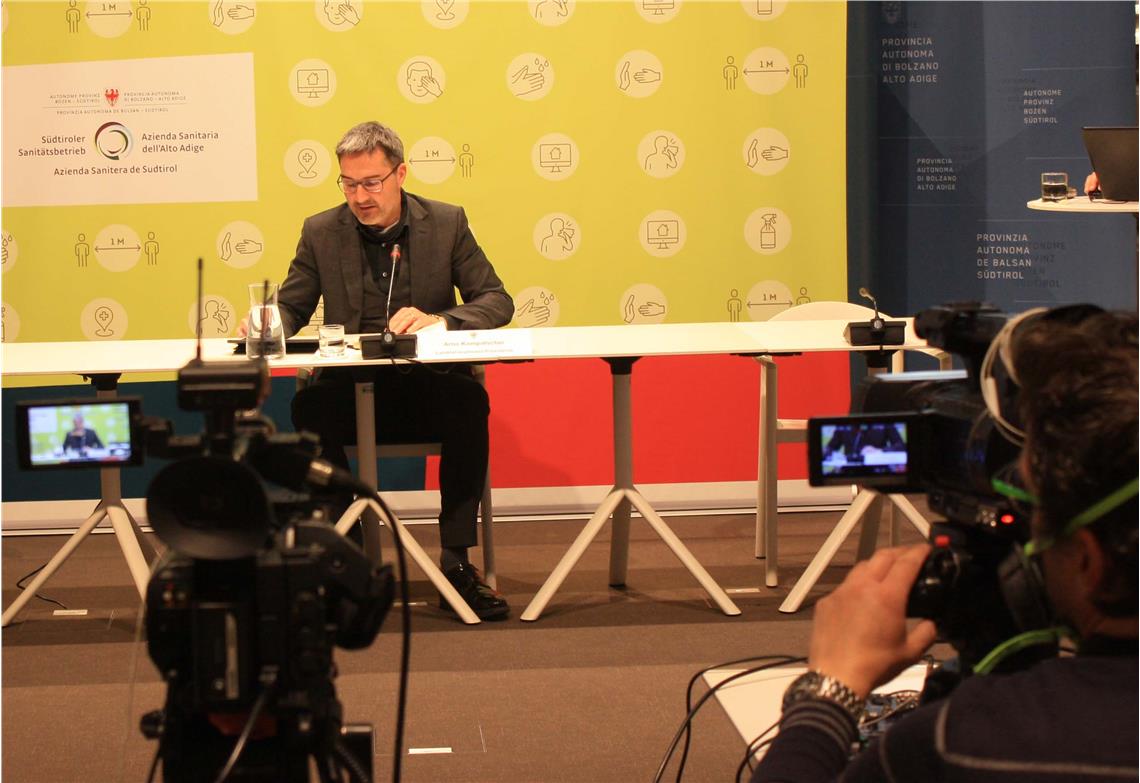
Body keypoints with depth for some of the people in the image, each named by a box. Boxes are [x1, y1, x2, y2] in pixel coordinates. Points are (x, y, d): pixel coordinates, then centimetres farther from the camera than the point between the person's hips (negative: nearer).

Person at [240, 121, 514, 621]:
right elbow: (292, 308, 12)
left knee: (469, 401, -34)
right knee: (310, 406, -32)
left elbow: (497, 301, 1)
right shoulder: (321, 232, 7)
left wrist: (439, 320, -18)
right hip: (352, 389, 1)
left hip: (430, 387, 0)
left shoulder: (447, 223, 4)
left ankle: (456, 561, -26)